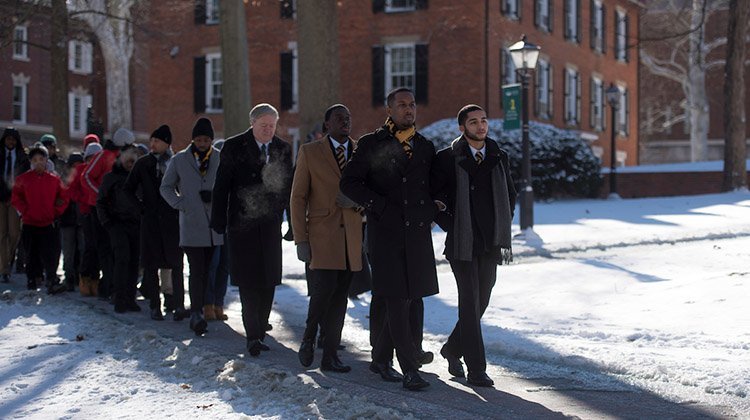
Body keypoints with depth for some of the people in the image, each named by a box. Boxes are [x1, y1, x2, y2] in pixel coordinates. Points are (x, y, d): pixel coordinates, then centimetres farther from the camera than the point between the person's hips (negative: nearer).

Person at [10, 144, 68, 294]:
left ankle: (52, 282, -13)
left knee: (49, 255, -9)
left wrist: (55, 213, 2)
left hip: (48, 224, -1)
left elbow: (63, 198, 11)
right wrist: (26, 211, -6)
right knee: (31, 255, 8)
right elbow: (15, 199, 5)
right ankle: (32, 281, 19)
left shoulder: (54, 179, 6)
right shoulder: (23, 179, 4)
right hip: (29, 224, 1)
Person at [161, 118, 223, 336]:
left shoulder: (221, 159, 6)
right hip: (191, 224, -2)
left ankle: (197, 313, 19)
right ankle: (197, 314, -13)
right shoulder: (179, 160, 4)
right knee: (197, 270, -11)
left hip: (214, 225, 2)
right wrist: (180, 204, -3)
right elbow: (165, 187, 12)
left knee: (205, 270, 8)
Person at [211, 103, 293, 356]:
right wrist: (219, 221, -4)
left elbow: (287, 184, 14)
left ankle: (258, 332, 13)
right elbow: (222, 186, -1)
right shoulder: (234, 147, -1)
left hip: (270, 225, 3)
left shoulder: (283, 149, 8)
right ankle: (253, 336, -6)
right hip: (243, 224, -3)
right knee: (249, 282, -6)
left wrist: (282, 211, 4)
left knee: (268, 281, 3)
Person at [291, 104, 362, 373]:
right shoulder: (310, 152, 4)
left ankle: (330, 355, 11)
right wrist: (300, 239, -6)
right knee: (324, 289, -15)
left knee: (339, 298, 4)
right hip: (322, 235, -3)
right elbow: (298, 197, 1)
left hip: (351, 237, 3)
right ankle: (308, 338, 10)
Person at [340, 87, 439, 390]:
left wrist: (432, 211, 4)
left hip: (417, 233, 5)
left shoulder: (426, 147, 15)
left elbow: (434, 187, 23)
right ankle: (410, 370, -3)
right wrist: (379, 206, -10)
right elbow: (349, 182, -2)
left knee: (410, 300, 7)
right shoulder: (371, 144, 1)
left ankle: (381, 359, 22)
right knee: (398, 300, -6)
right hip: (385, 232, -5)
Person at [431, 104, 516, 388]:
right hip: (462, 244, -5)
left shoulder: (499, 158, 9)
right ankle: (476, 369, -4)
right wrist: (451, 226, -6)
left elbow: (510, 195, 22)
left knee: (481, 303, 11)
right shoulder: (448, 159, -5)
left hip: (491, 244, 5)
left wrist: (502, 228, 11)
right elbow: (432, 197, -1)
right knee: (470, 303, -8)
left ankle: (452, 350, 33)